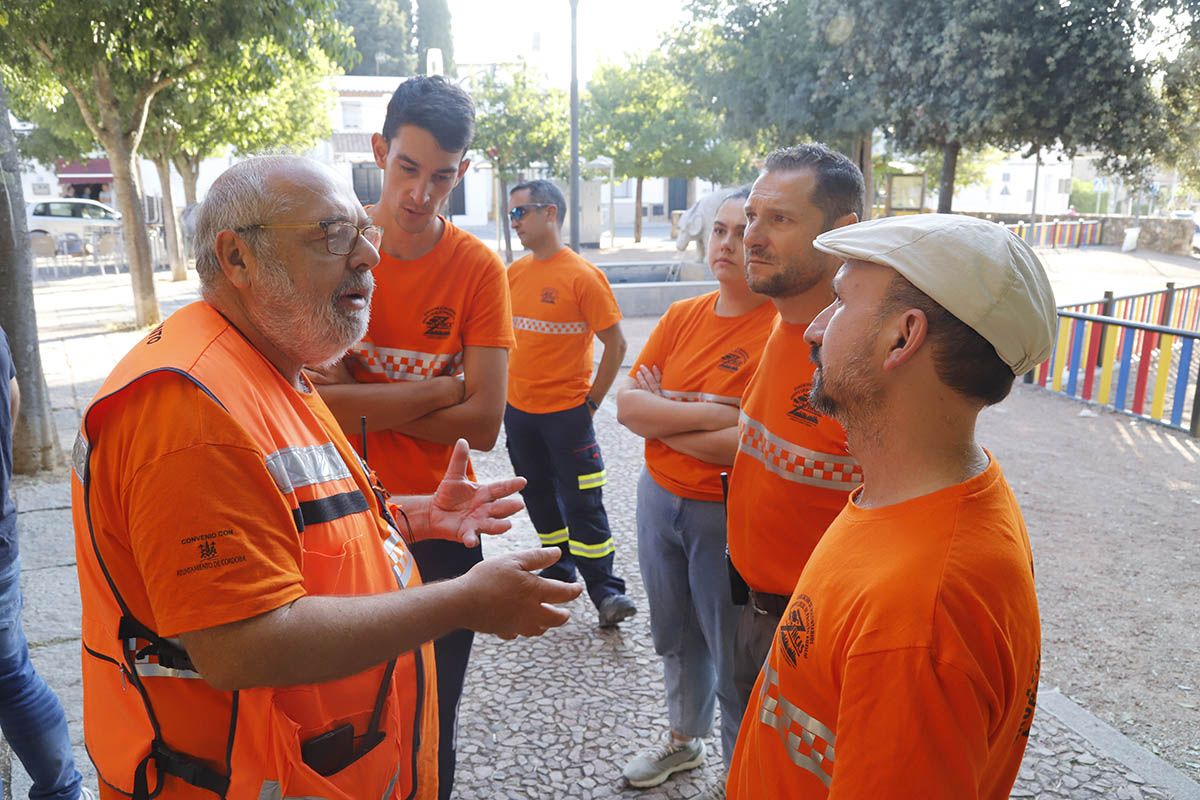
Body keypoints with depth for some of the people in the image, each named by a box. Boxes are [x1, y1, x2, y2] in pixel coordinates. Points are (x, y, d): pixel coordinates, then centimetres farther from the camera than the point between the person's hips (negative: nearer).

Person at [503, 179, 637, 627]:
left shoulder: (582, 275, -12)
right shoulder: (513, 273, 5)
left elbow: (615, 344, -10)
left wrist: (592, 400, -9)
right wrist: (503, 391, 9)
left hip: (566, 411, -6)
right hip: (518, 410, 6)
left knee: (582, 503, -1)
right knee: (539, 497, 17)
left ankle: (605, 589, 10)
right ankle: (558, 573, 34)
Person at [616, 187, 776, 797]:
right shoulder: (682, 316, 2)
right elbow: (626, 403, -6)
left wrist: (661, 417, -13)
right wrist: (712, 412, -20)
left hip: (729, 515, -6)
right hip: (659, 497, 6)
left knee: (733, 660, 10)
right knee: (675, 637, 24)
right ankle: (683, 741, 50)